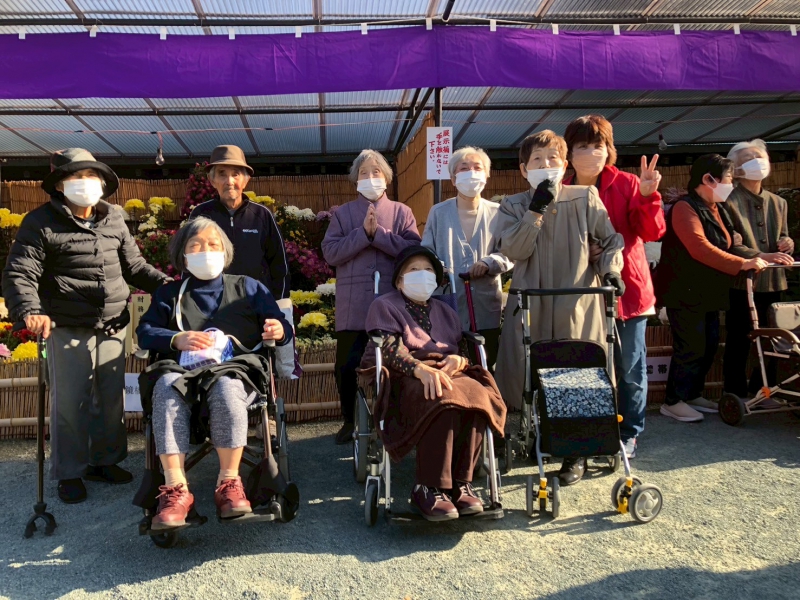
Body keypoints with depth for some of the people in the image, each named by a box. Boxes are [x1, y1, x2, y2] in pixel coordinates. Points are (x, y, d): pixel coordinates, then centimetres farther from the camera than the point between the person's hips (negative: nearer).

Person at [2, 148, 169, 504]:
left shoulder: (114, 219, 9)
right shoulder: (41, 223, -5)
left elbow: (134, 266, 17)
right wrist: (30, 310, -29)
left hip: (113, 329, 5)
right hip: (68, 331, -4)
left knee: (112, 398, 13)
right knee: (69, 402, 3)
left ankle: (105, 460, 31)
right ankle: (69, 473, 20)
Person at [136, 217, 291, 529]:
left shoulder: (247, 287, 22)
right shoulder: (170, 294, 27)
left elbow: (280, 327, 14)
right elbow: (145, 331, 12)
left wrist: (280, 331, -11)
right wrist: (177, 339, -8)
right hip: (184, 368, 2)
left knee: (226, 387, -38)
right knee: (166, 387, -34)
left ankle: (229, 483, -29)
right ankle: (176, 489, -35)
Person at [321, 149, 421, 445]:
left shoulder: (402, 212, 8)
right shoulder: (343, 214, 10)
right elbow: (330, 253, -4)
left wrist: (377, 233, -13)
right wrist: (363, 232, -12)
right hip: (352, 305, 1)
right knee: (346, 366, 6)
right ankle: (349, 420, 26)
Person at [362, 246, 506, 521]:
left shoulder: (445, 312, 31)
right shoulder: (385, 306, 15)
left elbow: (467, 350, 21)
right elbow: (388, 347, -5)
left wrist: (458, 360, -6)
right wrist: (420, 369, -25)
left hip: (449, 374, 5)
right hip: (406, 379, -4)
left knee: (479, 395, -31)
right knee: (443, 400, -38)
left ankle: (460, 482, -24)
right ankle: (428, 489, -30)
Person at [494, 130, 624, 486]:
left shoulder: (585, 198, 6)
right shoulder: (513, 206, 8)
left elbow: (610, 239, 11)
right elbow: (513, 251, -7)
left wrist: (610, 269, -6)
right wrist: (537, 210, -12)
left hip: (578, 305, -1)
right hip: (530, 306, 1)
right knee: (526, 377, 2)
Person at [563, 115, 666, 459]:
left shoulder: (627, 184, -2)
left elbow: (652, 232, -10)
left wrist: (647, 196, -24)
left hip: (627, 288, -2)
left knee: (629, 369, 6)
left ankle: (629, 435, 23)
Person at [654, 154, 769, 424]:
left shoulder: (717, 210, 15)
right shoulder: (685, 208, -15)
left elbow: (724, 248, 22)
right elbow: (701, 249, -25)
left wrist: (755, 259, 8)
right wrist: (743, 264, -24)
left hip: (709, 292, 9)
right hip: (686, 292, -9)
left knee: (709, 346, 12)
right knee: (691, 348, -5)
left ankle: (692, 396, 27)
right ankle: (673, 402, 9)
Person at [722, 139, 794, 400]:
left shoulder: (778, 203, 15)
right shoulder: (729, 202, -7)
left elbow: (783, 241, 22)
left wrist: (786, 243, -1)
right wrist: (762, 256, -27)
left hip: (773, 281, 7)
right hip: (741, 282, -6)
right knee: (738, 344, 0)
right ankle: (735, 397, 10)